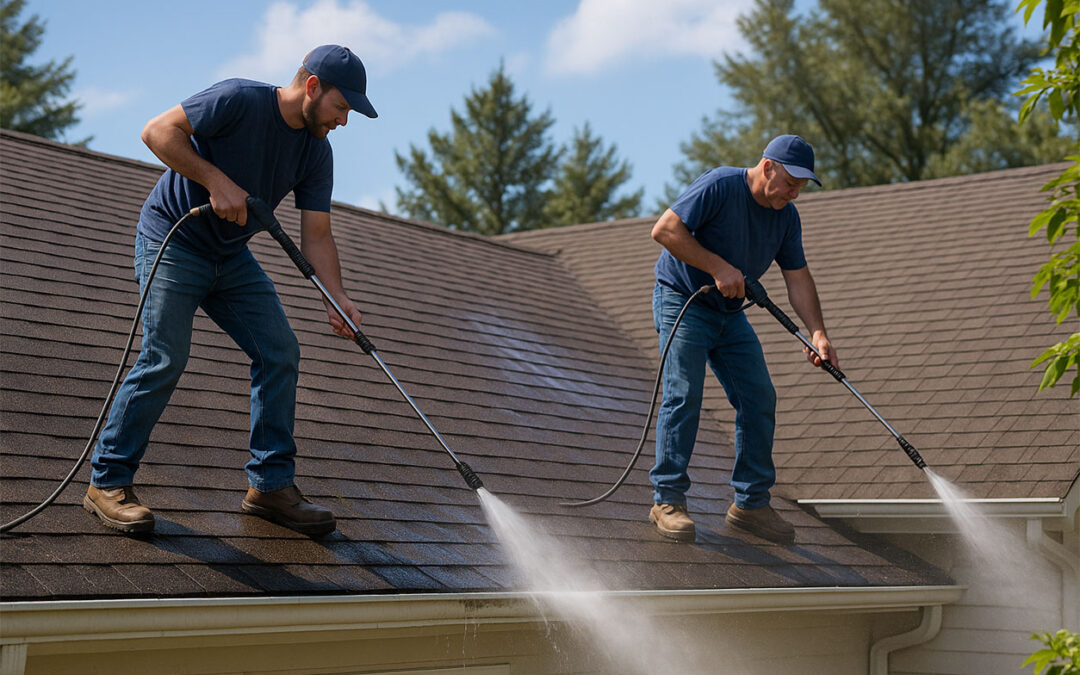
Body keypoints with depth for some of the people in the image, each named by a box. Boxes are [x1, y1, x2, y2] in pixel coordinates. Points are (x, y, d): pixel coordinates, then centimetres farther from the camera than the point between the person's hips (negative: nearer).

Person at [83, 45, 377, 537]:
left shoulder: (316, 153, 0)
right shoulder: (240, 100, -19)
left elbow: (316, 236, -2)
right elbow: (157, 131, -20)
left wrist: (337, 299, -16)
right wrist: (216, 180, -27)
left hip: (232, 257, 7)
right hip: (172, 241, -7)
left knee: (280, 353, -1)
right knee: (165, 359, -16)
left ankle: (271, 486, 7)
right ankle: (107, 482, -3)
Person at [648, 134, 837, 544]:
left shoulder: (786, 216, 1)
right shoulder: (718, 186, -20)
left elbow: (798, 277, 1)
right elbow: (664, 230, -24)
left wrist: (818, 333, -11)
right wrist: (718, 267, -25)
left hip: (730, 314, 7)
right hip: (682, 301, -7)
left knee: (759, 400, 0)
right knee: (683, 395, -16)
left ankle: (750, 502, 9)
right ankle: (667, 499, -7)